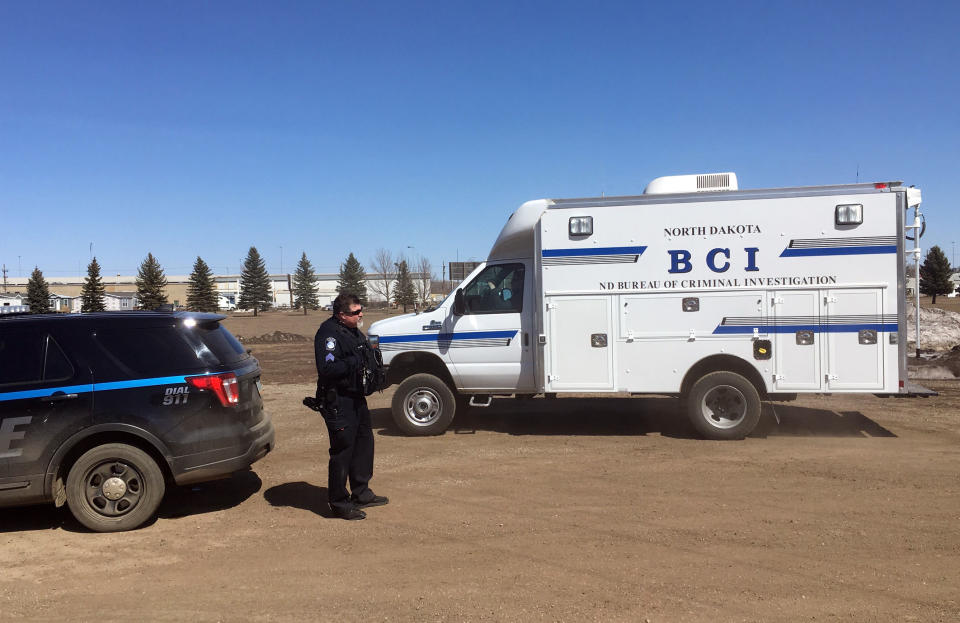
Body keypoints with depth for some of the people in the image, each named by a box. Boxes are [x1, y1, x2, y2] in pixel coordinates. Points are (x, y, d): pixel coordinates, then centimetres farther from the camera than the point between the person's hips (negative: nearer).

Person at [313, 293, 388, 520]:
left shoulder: (354, 332, 14)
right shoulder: (328, 333, -17)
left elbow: (365, 358, 27)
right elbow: (326, 369, -27)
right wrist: (355, 361, -25)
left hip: (356, 398, 10)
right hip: (338, 402, -10)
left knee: (364, 444, 17)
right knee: (343, 450, -4)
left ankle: (361, 494, 32)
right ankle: (339, 503, 8)